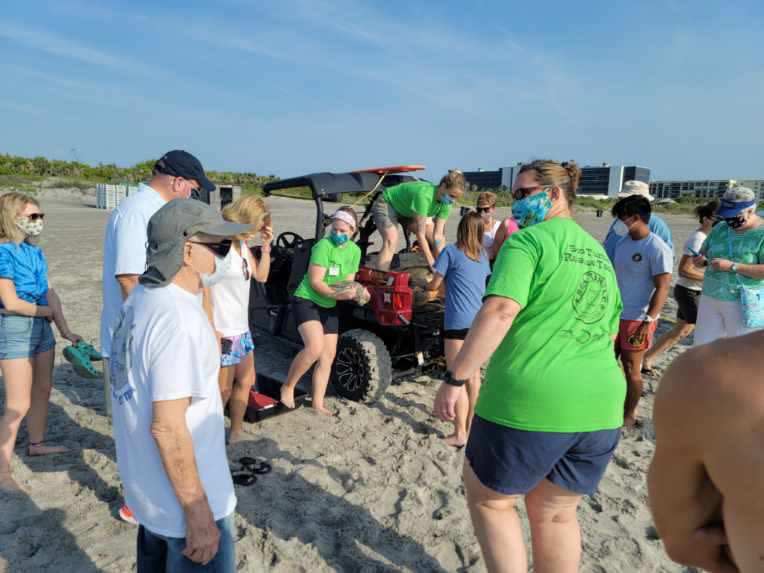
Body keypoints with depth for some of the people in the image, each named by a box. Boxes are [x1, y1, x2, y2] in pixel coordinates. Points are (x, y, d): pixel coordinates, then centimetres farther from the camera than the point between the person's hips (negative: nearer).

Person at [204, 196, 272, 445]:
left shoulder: (242, 243, 6)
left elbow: (261, 276, 13)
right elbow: (202, 288, -22)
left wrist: (266, 246, 0)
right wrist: (212, 330, -22)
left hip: (241, 328, 9)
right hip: (222, 331, -9)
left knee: (246, 381, 19)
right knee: (222, 390, 3)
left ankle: (235, 434, 35)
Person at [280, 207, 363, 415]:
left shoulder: (355, 251, 2)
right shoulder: (323, 245, -19)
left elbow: (349, 281, 5)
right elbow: (315, 281, -22)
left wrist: (352, 292, -17)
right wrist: (335, 294, -34)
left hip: (329, 307, 7)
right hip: (306, 301, -7)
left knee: (328, 355, 6)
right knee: (315, 347, -25)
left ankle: (318, 403, 17)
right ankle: (288, 387, -3)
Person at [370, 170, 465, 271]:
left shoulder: (445, 203, -17)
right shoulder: (424, 194, -39)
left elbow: (438, 235, -18)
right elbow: (420, 234, -36)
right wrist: (432, 264, -34)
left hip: (406, 209, 7)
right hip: (386, 203, -7)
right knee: (391, 241, -30)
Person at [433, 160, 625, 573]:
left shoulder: (528, 241, -6)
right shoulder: (598, 253, 19)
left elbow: (500, 311, -21)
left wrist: (454, 379, -18)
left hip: (531, 402, -7)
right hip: (599, 407, 8)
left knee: (488, 498, 16)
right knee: (555, 513, 23)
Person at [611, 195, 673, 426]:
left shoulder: (657, 249, -15)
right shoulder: (623, 242, 7)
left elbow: (662, 288, -17)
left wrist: (647, 322, -22)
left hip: (637, 319, -7)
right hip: (615, 314, 7)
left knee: (631, 368, 4)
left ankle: (629, 415, 21)